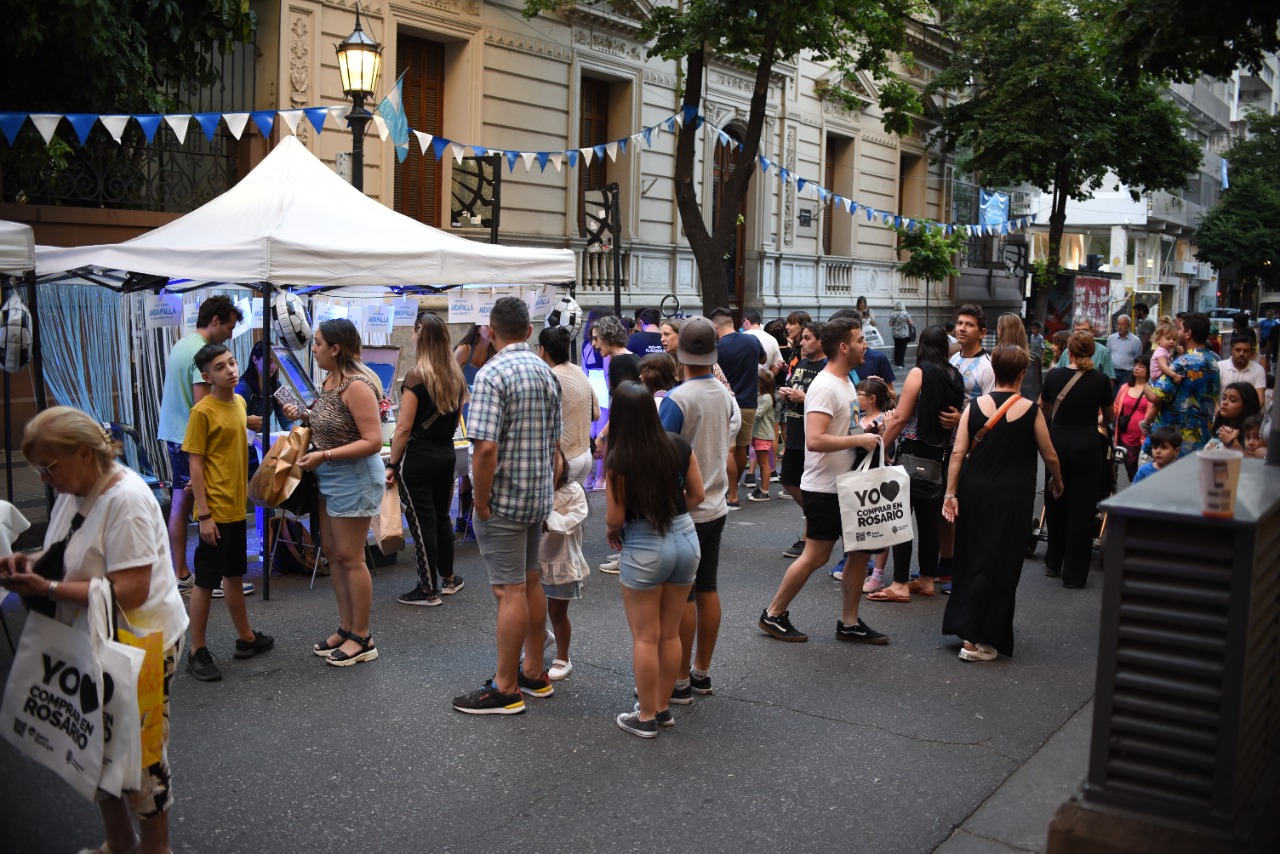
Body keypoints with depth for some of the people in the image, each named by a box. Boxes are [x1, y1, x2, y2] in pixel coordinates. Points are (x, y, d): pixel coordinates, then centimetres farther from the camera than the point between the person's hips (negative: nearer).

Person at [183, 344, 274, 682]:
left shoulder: (239, 403, 8)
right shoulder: (202, 411, -15)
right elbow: (195, 464, -15)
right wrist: (204, 515, -18)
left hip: (236, 507, 8)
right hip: (215, 511, -8)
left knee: (235, 576, 19)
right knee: (206, 581, 1)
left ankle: (246, 638, 32)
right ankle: (197, 653, 11)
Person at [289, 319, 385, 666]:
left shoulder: (357, 385, -21)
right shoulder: (329, 379, 6)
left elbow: (373, 441, -24)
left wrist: (324, 456, -24)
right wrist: (305, 416, 6)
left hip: (355, 478, -10)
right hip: (330, 479, 10)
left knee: (349, 557, -1)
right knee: (332, 552, 14)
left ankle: (362, 638, 11)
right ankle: (346, 628, 26)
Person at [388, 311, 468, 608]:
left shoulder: (416, 376, -17)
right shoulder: (456, 374, 4)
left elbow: (404, 427, -17)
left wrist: (392, 464, -10)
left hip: (417, 458, -7)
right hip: (446, 455, 7)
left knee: (422, 521, 2)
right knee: (441, 516, 20)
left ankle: (428, 590, 10)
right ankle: (448, 578, 32)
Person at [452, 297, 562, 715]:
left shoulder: (492, 375, -17)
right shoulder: (546, 372, 9)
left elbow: (486, 446, -25)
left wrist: (481, 503, -16)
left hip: (504, 498, -8)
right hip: (539, 494, 8)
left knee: (510, 591, -3)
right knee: (531, 582, 17)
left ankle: (505, 688, 6)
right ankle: (534, 673, 27)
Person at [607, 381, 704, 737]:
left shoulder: (618, 459, -18)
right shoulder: (679, 445, -4)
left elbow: (615, 517, -13)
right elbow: (697, 495, 5)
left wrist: (612, 531, 8)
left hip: (644, 549, -5)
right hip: (686, 538, 5)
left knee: (645, 637, 8)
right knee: (671, 633, 16)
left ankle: (646, 717, 17)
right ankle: (664, 708, 28)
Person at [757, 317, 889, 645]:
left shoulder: (846, 381, 12)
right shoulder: (825, 387, -20)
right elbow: (814, 440, -30)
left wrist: (867, 435, 7)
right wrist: (860, 440, -24)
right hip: (824, 488, -10)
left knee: (860, 551, 10)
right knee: (816, 556, -2)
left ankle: (849, 623, 21)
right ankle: (773, 615, 13)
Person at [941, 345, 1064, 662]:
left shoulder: (975, 406, -1)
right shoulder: (1031, 410, -6)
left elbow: (958, 452, -5)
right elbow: (1050, 456, 3)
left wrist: (951, 493, 0)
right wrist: (1057, 481, 22)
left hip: (974, 492, 3)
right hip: (1012, 497, -3)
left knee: (970, 558, 18)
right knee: (998, 564, 2)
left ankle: (962, 624, 26)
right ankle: (975, 640, 2)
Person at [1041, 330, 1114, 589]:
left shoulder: (1054, 376, -2)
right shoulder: (1101, 380, -5)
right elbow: (1108, 414, 14)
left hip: (1057, 441, 2)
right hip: (1086, 444, -2)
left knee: (1056, 503, 17)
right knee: (1081, 509, 4)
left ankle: (1053, 563, 29)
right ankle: (1074, 574, 7)